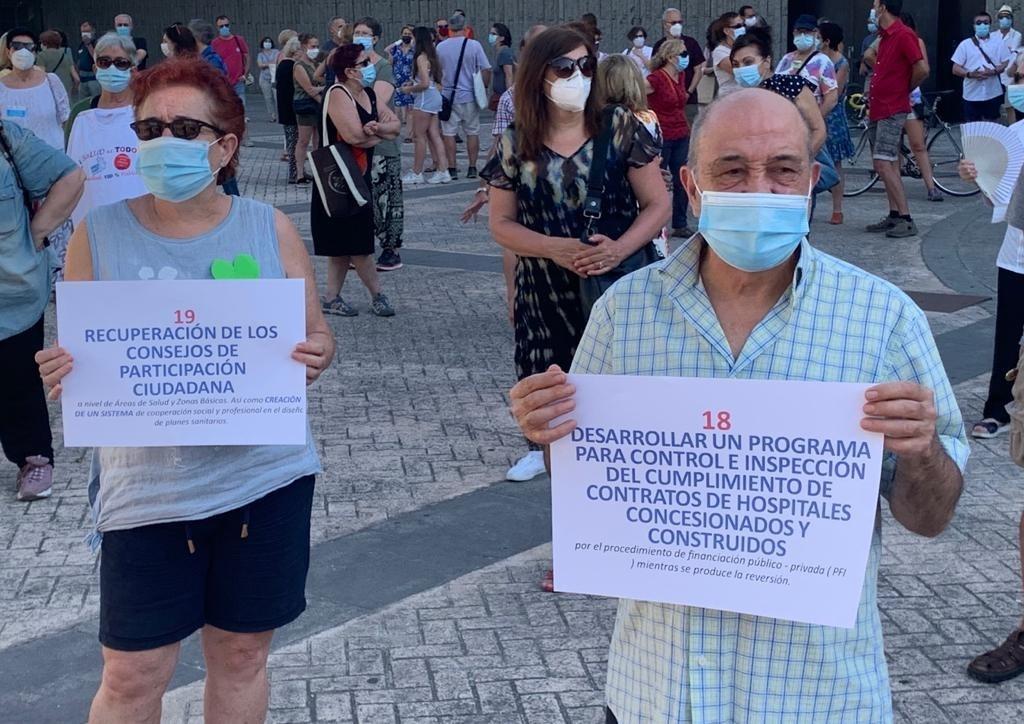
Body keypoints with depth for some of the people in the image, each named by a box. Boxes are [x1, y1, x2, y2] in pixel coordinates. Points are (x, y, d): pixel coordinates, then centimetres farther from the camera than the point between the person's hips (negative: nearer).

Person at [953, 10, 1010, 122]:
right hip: (972, 95, -1)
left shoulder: (998, 42, 5)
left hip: (993, 94, 1)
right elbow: (955, 69, 1)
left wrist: (993, 71, -16)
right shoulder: (965, 44, 2)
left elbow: (1007, 63, 4)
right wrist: (970, 74, -18)